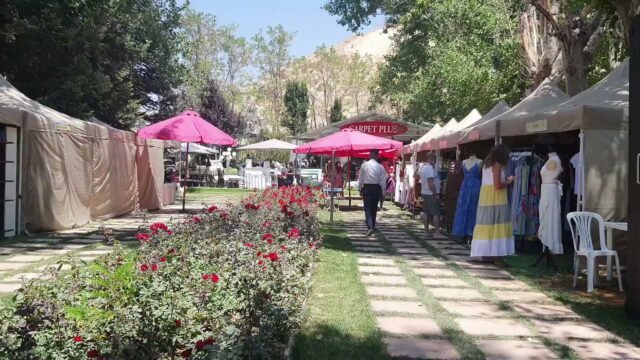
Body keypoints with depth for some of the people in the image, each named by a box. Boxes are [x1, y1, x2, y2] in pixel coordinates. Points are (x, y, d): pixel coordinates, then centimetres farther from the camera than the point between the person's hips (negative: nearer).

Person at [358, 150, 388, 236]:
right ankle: (372, 226, 27)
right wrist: (383, 192, 5)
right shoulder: (380, 167, -5)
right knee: (374, 208, 16)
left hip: (366, 188, -2)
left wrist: (360, 189, 12)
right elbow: (383, 181, -3)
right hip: (377, 188, 2)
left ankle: (370, 227, -21)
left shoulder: (364, 165, -4)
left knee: (367, 208, -4)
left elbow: (360, 179, 1)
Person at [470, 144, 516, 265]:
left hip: (485, 199, 8)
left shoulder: (486, 165, 15)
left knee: (486, 226, 8)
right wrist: (508, 182, 0)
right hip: (496, 200, -8)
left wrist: (505, 180, 18)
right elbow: (498, 185, -16)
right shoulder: (497, 165, -10)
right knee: (498, 226, -5)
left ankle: (486, 253, 12)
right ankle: (496, 255, -5)